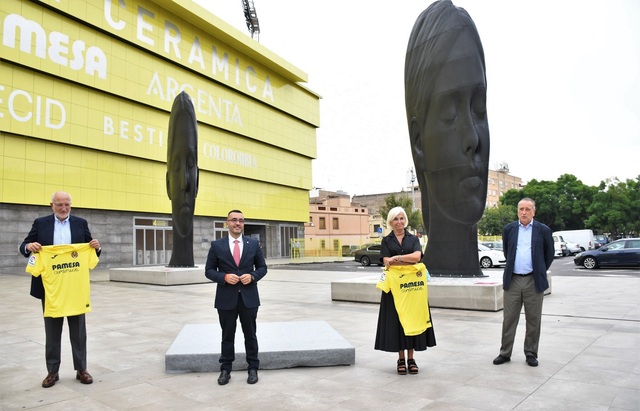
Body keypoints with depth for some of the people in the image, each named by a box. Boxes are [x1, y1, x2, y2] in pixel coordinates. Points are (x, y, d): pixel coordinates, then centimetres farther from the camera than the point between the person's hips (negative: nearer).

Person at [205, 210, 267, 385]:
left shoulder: (254, 243, 3)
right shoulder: (216, 245, -1)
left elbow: (262, 267, 7)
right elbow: (209, 270, 1)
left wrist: (252, 276, -13)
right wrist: (224, 277, -17)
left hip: (249, 297, 1)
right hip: (226, 298, -1)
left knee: (250, 335, 11)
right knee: (227, 336, 10)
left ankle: (253, 369, 24)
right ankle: (225, 369, 24)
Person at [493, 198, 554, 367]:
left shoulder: (543, 230, -1)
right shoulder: (509, 229, 5)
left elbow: (549, 255, 10)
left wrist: (540, 271, 14)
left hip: (534, 281, -1)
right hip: (512, 280, 1)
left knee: (533, 320, 7)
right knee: (509, 319, 6)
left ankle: (531, 353, 20)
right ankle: (505, 353, 15)